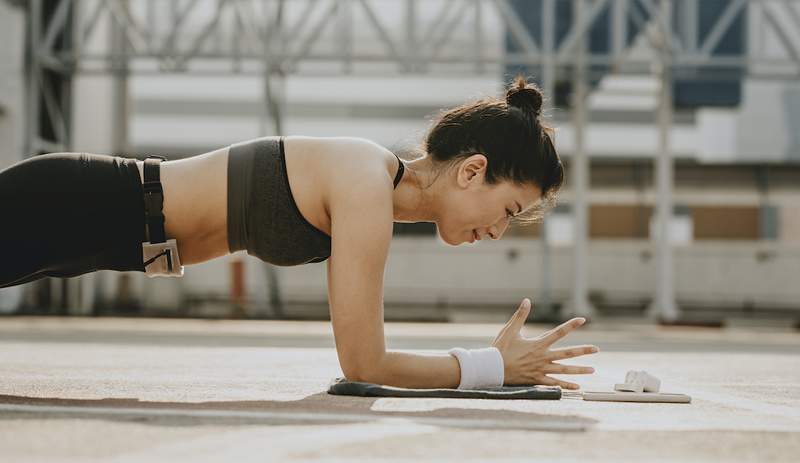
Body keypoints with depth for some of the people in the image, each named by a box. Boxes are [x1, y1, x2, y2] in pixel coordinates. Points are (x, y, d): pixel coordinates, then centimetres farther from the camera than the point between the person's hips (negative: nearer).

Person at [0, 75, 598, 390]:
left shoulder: (374, 176, 4)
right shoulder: (366, 192, -25)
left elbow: (361, 353, 12)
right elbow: (363, 364, -22)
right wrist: (498, 366, -13)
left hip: (105, 217, 9)